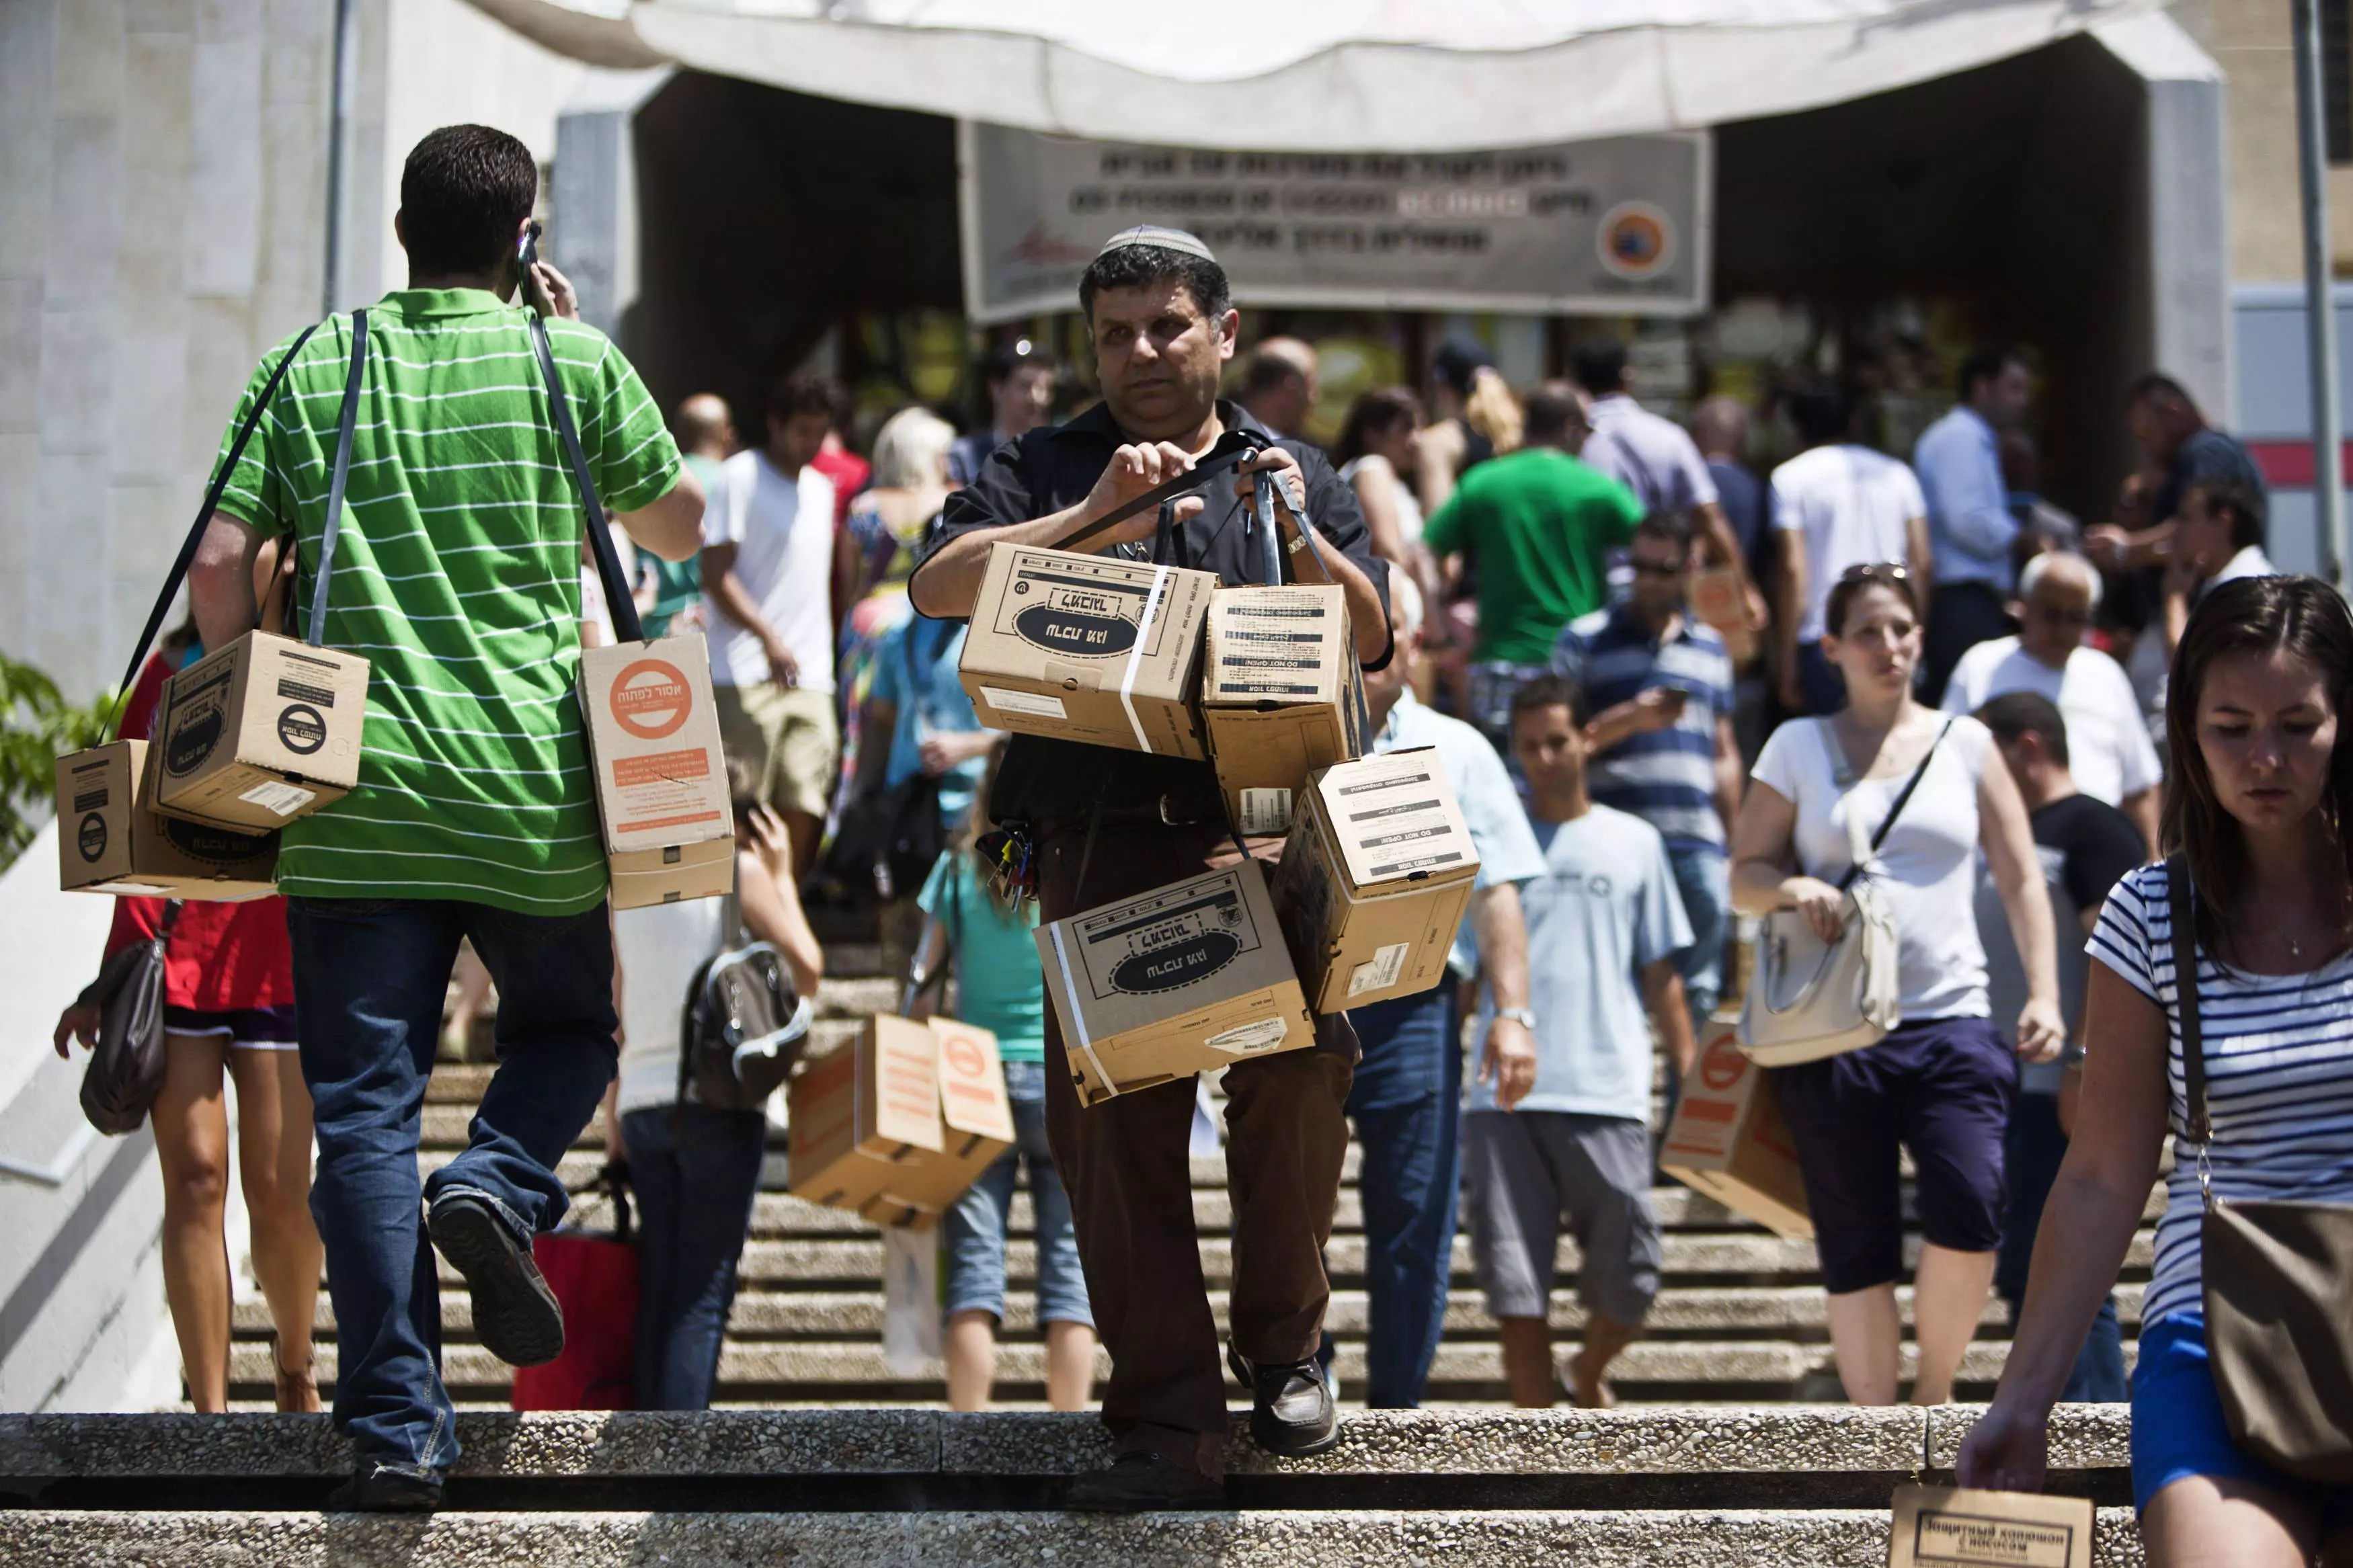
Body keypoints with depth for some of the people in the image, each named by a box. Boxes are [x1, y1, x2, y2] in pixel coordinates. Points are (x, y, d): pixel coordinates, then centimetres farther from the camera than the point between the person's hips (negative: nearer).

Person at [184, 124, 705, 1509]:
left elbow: (221, 564, 1)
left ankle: (396, 1430, -4)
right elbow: (684, 529, 17)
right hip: (535, 793, -1)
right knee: (568, 1030, 22)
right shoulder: (572, 363, 4)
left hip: (353, 794, 1)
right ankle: (497, 1186, -9)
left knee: (366, 1109, 2)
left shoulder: (307, 368, 7)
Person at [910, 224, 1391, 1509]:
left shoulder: (1292, 474, 20)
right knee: (1110, 1116, -6)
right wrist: (1092, 521, -12)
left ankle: (1283, 1346, 1)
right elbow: (939, 587, 0)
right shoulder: (1046, 471, 16)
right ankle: (1165, 1426, 0)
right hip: (1102, 837, 1)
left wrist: (1299, 541, -8)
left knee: (1296, 1068, -21)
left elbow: (1372, 641, 10)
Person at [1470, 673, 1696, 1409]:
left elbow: (1661, 976, 13)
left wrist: (1693, 1077, 6)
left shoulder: (1633, 843, 12)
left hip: (1607, 1096, 0)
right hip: (1504, 1099, 0)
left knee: (1627, 1288, 0)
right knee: (1515, 1291, -3)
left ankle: (1588, 1375, 30)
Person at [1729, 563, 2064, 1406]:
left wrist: (2043, 992, -2)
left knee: (1971, 1214, -17)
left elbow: (2022, 879, 10)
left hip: (1951, 1021, 0)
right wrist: (1792, 887, -14)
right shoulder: (1799, 746, 8)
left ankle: (1934, 1393, 7)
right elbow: (1744, 875, 9)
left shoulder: (1964, 743, 11)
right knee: (1857, 1248, 0)